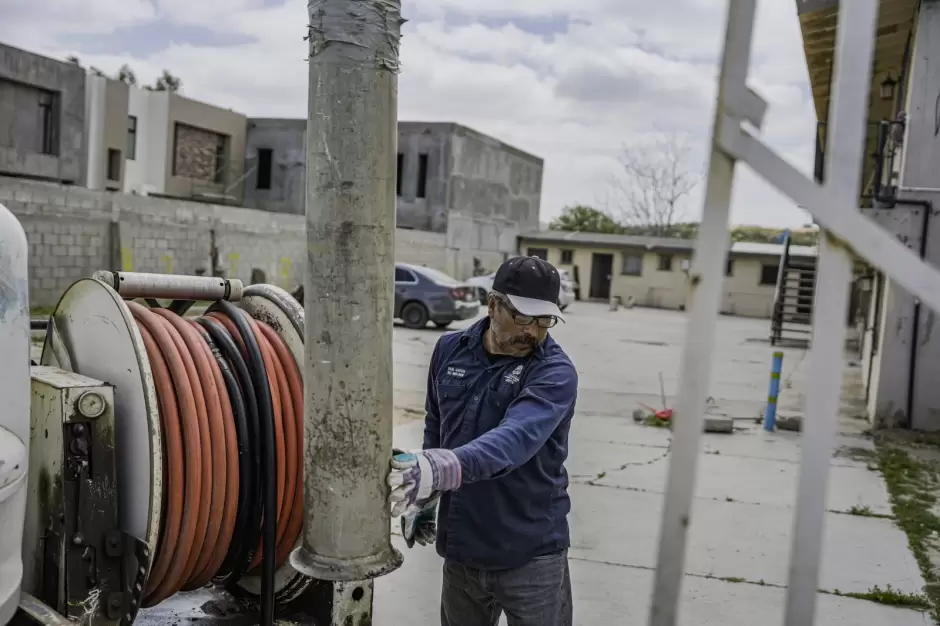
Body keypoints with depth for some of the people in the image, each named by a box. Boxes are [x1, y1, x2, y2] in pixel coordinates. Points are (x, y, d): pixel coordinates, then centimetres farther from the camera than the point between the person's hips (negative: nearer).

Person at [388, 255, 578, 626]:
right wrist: (423, 498, 12)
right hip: (460, 549, 5)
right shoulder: (450, 350, -1)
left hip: (530, 556, -4)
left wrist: (442, 469, -50)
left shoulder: (555, 373, -17)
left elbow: (516, 437, -35)